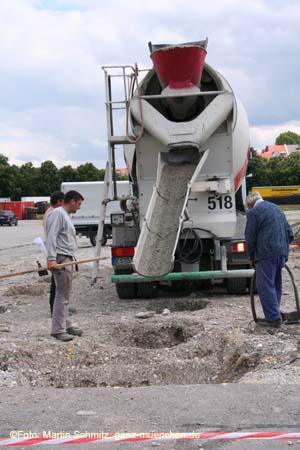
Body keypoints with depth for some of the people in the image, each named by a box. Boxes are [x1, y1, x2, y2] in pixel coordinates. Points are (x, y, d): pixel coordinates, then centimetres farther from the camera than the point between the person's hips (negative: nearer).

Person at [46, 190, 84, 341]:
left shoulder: (66, 216, 22)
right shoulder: (58, 214, -9)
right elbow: (51, 237, -18)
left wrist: (72, 257, 16)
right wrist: (51, 258, -25)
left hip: (68, 258, 10)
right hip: (61, 259, -10)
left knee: (65, 295, 15)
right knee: (62, 295, -10)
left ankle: (66, 325, 23)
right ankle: (58, 330, -8)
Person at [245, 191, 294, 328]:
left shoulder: (253, 212, -4)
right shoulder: (276, 208, 21)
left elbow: (250, 237, -5)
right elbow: (290, 234, 20)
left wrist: (251, 257, 6)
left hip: (266, 254, -8)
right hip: (282, 253, 8)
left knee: (265, 286, -4)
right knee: (276, 285, 15)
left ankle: (273, 318, -6)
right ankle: (274, 315, 21)